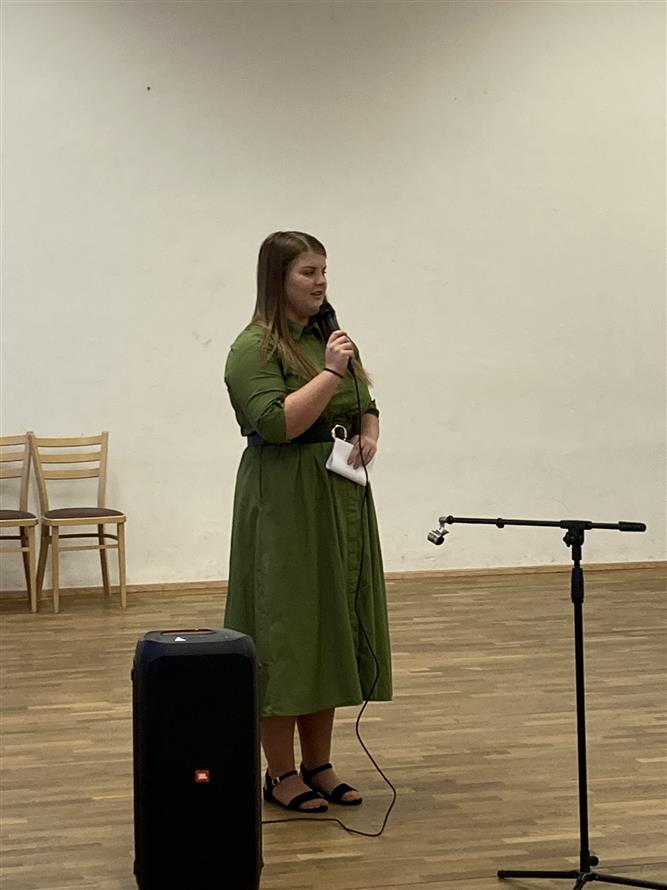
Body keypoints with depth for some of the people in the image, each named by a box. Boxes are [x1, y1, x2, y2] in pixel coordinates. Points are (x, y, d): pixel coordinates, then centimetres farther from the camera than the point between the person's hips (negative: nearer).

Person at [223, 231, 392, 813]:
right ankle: (281, 774, 8)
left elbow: (367, 408, 22)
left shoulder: (332, 338, 13)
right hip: (285, 507, -8)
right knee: (286, 634, -3)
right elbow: (275, 423, -21)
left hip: (343, 503, 8)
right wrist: (329, 373, -19)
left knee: (332, 631, 11)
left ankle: (319, 765, 21)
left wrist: (369, 437, 1)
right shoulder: (255, 348, -10)